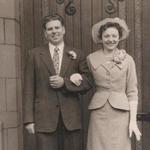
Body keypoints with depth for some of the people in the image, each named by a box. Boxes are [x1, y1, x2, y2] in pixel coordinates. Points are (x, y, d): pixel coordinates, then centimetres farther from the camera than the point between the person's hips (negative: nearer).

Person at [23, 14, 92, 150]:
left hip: (71, 117, 1)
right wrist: (29, 119, -3)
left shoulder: (77, 54, 9)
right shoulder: (34, 55, 7)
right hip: (44, 118, -1)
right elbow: (29, 89, 3)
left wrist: (64, 82, -11)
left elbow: (87, 83, 5)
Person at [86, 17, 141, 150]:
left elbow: (132, 92, 1)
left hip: (121, 113, -1)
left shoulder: (127, 59, 1)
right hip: (99, 114, 1)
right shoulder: (91, 58, 5)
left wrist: (133, 120, -4)